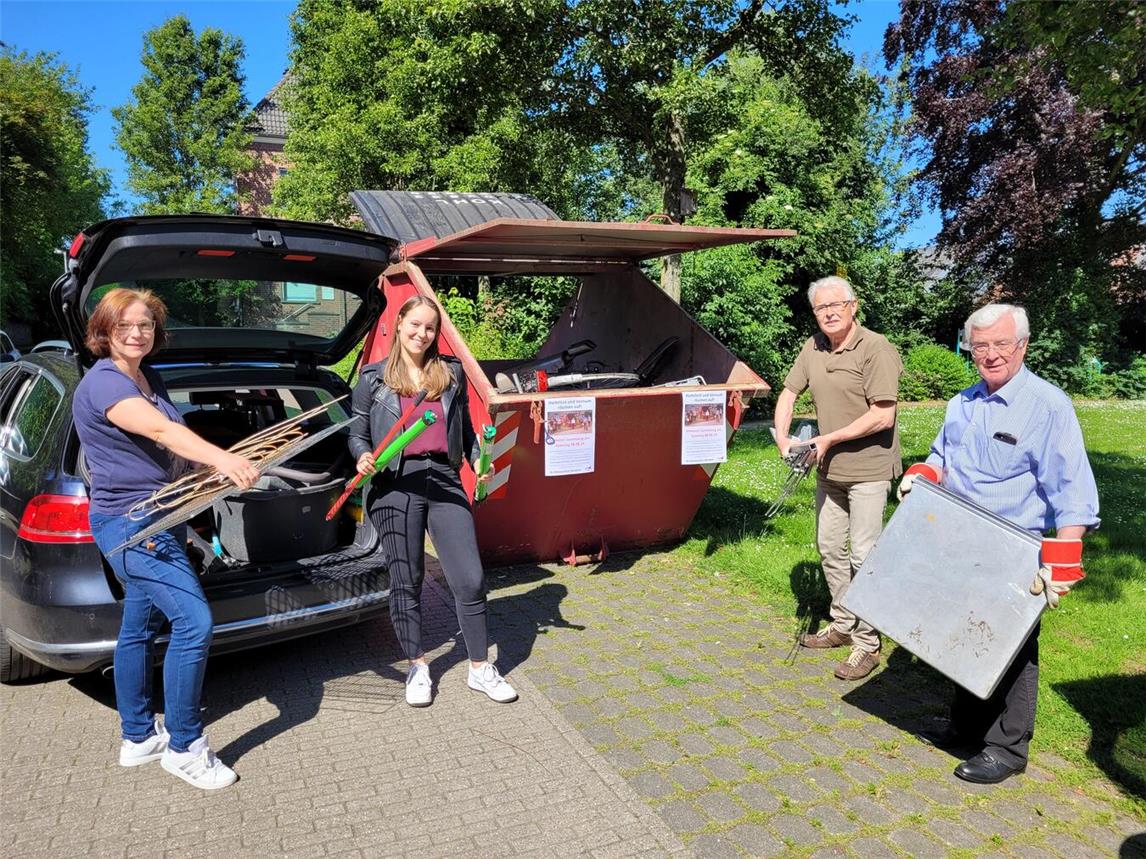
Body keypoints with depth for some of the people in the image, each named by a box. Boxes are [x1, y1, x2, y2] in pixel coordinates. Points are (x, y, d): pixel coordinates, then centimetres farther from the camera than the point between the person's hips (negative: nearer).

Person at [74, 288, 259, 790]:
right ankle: (184, 748, -2)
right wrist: (220, 458, -50)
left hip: (151, 520, 10)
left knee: (140, 626, 16)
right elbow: (159, 430, -36)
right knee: (194, 621, -15)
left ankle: (138, 738, 29)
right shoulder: (102, 383, -17)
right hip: (130, 524, -9)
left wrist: (217, 462, 11)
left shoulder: (149, 379, 12)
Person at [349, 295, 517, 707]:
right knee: (406, 581, 8)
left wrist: (479, 461, 1)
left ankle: (480, 669, 16)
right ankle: (417, 668, 26)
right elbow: (358, 434, 10)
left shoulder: (451, 373, 12)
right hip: (396, 485, -1)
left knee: (470, 579, 0)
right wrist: (363, 457, -11)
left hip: (444, 482, 2)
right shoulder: (373, 378, 7)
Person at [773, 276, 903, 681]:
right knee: (830, 548, 16)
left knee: (863, 555, -3)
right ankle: (843, 625, 33)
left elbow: (882, 416, -21)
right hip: (829, 469, 8)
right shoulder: (813, 347, 5)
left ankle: (867, 644, 9)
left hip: (868, 469, -7)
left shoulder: (876, 348, -16)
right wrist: (782, 437, -4)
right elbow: (788, 393, 12)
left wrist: (828, 439, -18)